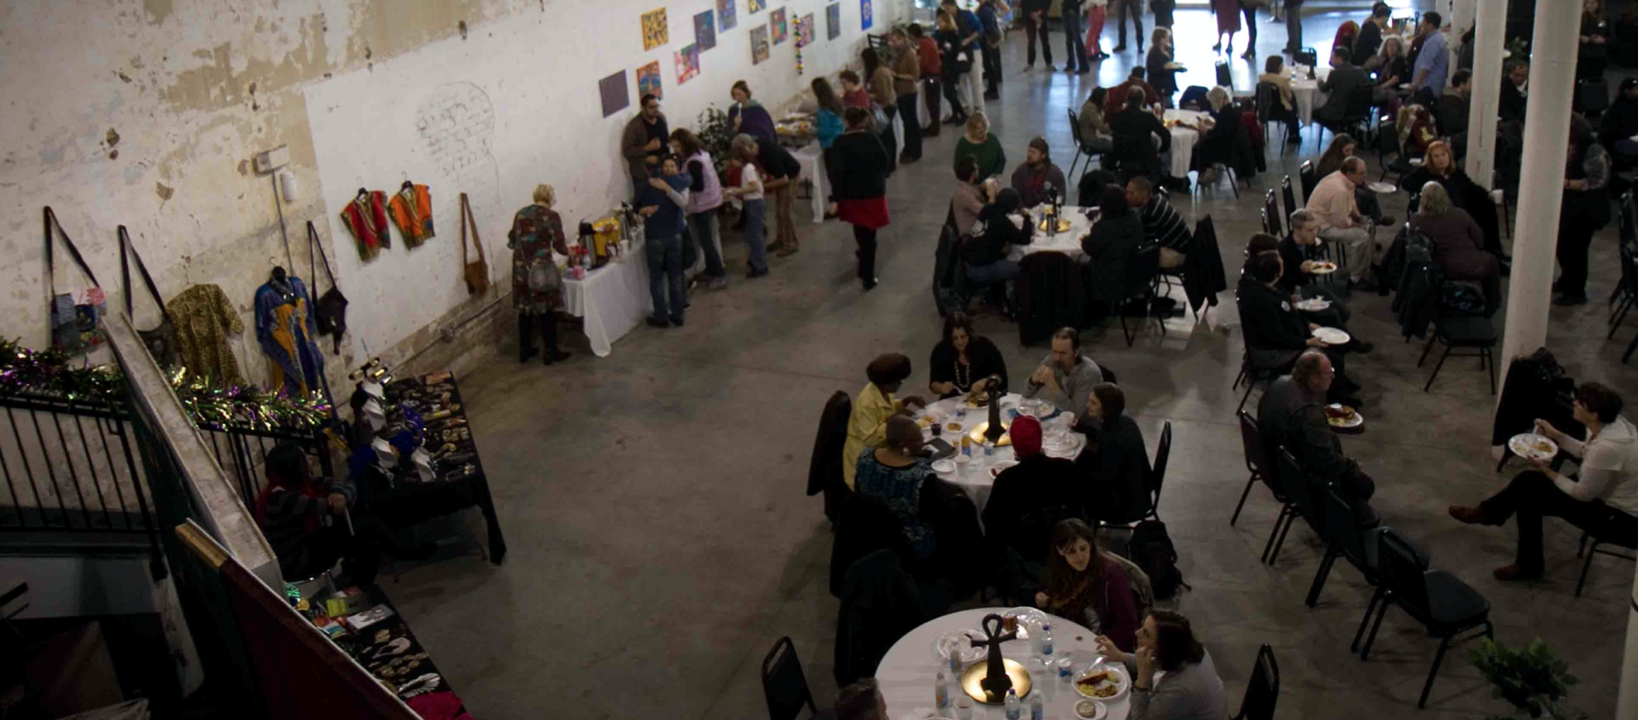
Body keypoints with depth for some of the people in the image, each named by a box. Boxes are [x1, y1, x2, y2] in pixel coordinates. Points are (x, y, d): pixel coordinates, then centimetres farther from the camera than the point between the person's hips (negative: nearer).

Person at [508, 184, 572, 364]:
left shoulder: (520, 214, 9)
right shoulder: (551, 216, -7)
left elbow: (512, 241, 15)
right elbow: (560, 246, -9)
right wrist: (568, 250, 12)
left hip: (521, 268, 5)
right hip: (542, 268, -5)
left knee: (525, 308, 15)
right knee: (547, 310, 5)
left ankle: (524, 350, 22)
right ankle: (551, 351, 11)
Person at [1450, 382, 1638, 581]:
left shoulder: (1607, 447, -35)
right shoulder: (1611, 423, -8)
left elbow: (1583, 494, -21)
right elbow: (1587, 453, 12)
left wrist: (1547, 470, -9)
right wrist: (1556, 435, 4)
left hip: (1619, 518, -8)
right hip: (1613, 496, 8)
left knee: (1528, 486, -6)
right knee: (1527, 491, 7)